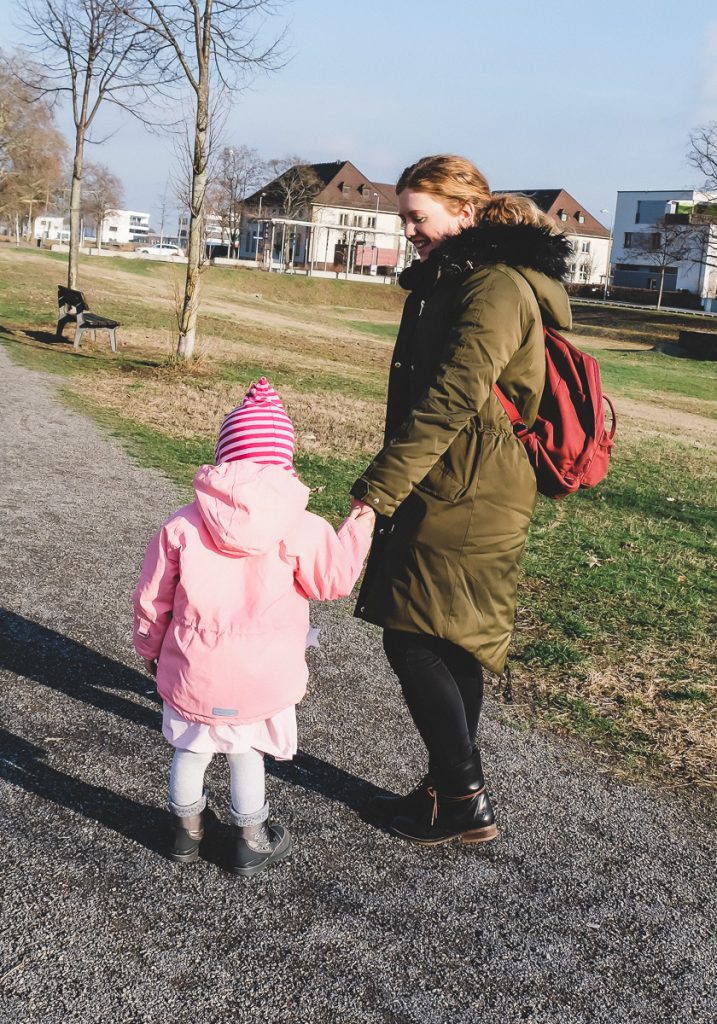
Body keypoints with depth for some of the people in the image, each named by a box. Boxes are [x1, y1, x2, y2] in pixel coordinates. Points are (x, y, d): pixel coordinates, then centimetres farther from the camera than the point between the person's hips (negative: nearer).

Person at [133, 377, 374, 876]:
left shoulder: (182, 525, -7)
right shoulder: (299, 528, -12)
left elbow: (152, 598, 1)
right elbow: (335, 578, 1)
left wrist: (150, 647, 19)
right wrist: (359, 527, 16)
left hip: (193, 670, 1)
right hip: (262, 677, -1)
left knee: (190, 750, 21)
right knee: (246, 753, 18)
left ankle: (186, 830, 40)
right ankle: (251, 842, 33)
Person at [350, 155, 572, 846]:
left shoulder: (496, 287, -16)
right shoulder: (451, 280, 17)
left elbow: (448, 401, -25)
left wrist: (377, 489, -25)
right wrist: (389, 485, 18)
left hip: (465, 499, -10)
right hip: (444, 492, 10)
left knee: (413, 639, -4)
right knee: (449, 644, 14)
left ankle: (464, 802, 7)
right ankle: (453, 790, 26)